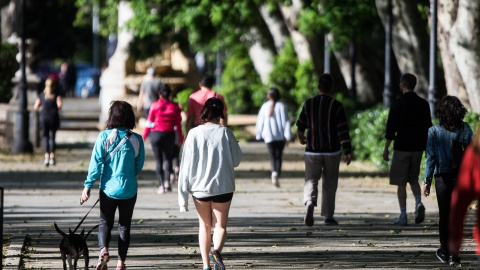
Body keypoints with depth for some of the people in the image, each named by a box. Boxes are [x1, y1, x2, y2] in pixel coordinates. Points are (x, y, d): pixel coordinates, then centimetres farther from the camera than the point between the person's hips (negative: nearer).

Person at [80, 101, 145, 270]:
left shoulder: (104, 137, -10)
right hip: (129, 189, 1)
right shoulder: (136, 140, -6)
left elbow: (96, 163, -11)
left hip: (108, 188, -1)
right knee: (124, 225, 13)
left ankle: (103, 249, -12)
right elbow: (139, 167, 2)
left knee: (105, 222, 14)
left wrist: (88, 186, -6)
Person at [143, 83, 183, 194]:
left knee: (158, 160, 5)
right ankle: (167, 181, -6)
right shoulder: (174, 106, 0)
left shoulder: (154, 105, -3)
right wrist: (180, 138, 11)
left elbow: (149, 123, -2)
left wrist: (144, 136, 7)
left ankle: (161, 185, -1)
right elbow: (178, 124, 2)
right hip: (169, 135, 1)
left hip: (156, 134, -1)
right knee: (167, 158, 13)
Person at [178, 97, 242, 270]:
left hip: (199, 187, 1)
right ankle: (216, 251, -21)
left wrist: (183, 194, -3)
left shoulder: (194, 134, -7)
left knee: (204, 225, 17)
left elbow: (186, 165, -6)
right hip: (223, 186, -1)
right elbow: (237, 160, 3)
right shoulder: (225, 133, -8)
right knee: (220, 225, 8)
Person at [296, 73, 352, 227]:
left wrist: (301, 137, 35)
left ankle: (310, 203, -30)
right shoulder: (336, 106, -8)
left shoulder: (309, 104, -1)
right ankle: (328, 216, 16)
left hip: (312, 151, 1)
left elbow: (301, 124, 14)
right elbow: (343, 130, -15)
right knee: (329, 184, 11)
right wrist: (347, 151, -15)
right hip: (332, 151, -1)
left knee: (311, 180, 1)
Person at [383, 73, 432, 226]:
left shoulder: (398, 104, -9)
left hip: (402, 147, -5)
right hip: (418, 147, 5)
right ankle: (418, 203, -6)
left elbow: (391, 128, -10)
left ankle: (403, 216, 0)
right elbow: (428, 128, 8)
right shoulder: (423, 104, 5)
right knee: (413, 179, 19)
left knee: (401, 182, 2)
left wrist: (386, 149, -4)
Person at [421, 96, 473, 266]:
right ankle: (454, 254, 2)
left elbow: (431, 158, -7)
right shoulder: (466, 130, -5)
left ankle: (445, 252, 23)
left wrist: (427, 181, -1)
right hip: (462, 178, 1)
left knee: (444, 215, 13)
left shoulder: (434, 132, -7)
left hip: (443, 178, -1)